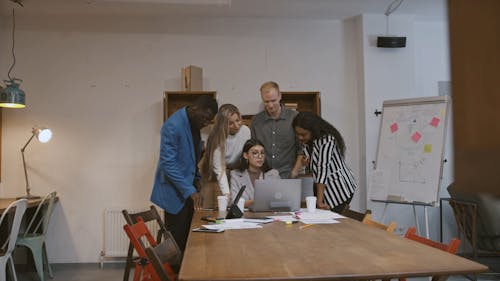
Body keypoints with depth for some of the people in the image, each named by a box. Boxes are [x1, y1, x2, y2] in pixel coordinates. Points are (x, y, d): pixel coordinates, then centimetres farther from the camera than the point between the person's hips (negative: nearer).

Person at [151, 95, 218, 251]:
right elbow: (168, 163, -23)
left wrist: (196, 179, 8)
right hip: (175, 191, -8)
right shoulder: (173, 126, -20)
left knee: (189, 237, 11)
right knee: (177, 239, 0)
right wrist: (189, 191, -24)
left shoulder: (194, 123, 6)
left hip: (189, 187, 8)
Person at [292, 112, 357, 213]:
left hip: (340, 188, -7)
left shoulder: (327, 140, -20)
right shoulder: (306, 142, 3)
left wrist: (319, 201, -32)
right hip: (327, 188, 7)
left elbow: (323, 167, -28)